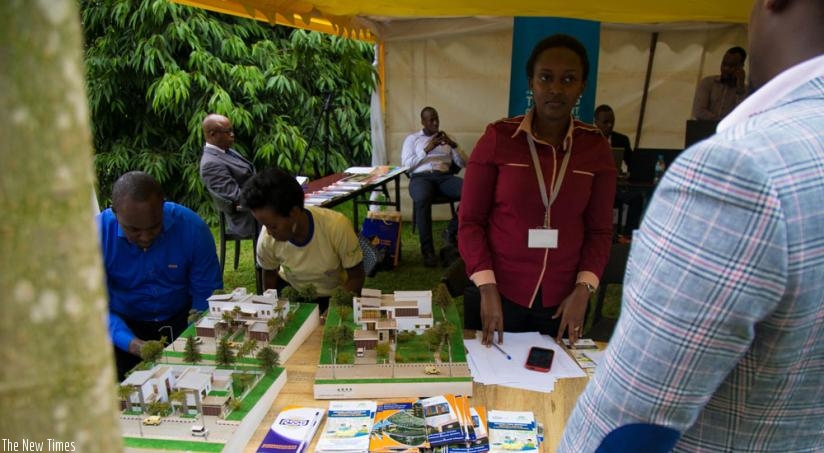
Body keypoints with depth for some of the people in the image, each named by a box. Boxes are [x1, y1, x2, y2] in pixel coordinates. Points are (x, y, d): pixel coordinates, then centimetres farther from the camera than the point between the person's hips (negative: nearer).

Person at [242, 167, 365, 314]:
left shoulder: (337, 227, -31)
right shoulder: (267, 239, -23)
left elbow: (356, 277, -17)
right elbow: (270, 274, 0)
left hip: (334, 295, -2)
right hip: (290, 289, 2)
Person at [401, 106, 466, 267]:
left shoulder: (446, 138, 24)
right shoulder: (412, 139, 17)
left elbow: (463, 164, 16)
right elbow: (407, 164, 2)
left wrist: (454, 145, -2)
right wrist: (427, 149, -7)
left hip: (444, 176, 3)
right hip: (421, 177, -3)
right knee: (422, 200, -41)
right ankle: (427, 250, -32)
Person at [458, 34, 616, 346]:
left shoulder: (595, 147, -2)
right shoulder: (498, 138, -10)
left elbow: (600, 229, 4)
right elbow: (470, 220, -6)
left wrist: (584, 288, -8)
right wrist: (487, 287, -13)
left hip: (562, 299, 2)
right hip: (498, 293, -2)